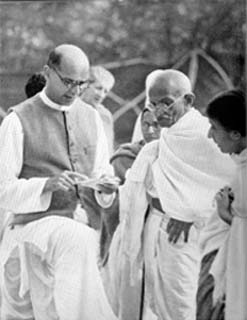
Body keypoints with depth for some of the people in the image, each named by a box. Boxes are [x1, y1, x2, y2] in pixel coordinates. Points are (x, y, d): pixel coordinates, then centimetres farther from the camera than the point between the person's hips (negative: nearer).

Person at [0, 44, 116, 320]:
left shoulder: (91, 118, 10)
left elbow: (102, 172, 18)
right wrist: (47, 185, -24)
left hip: (79, 222, 5)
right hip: (33, 224, -5)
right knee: (78, 239, -36)